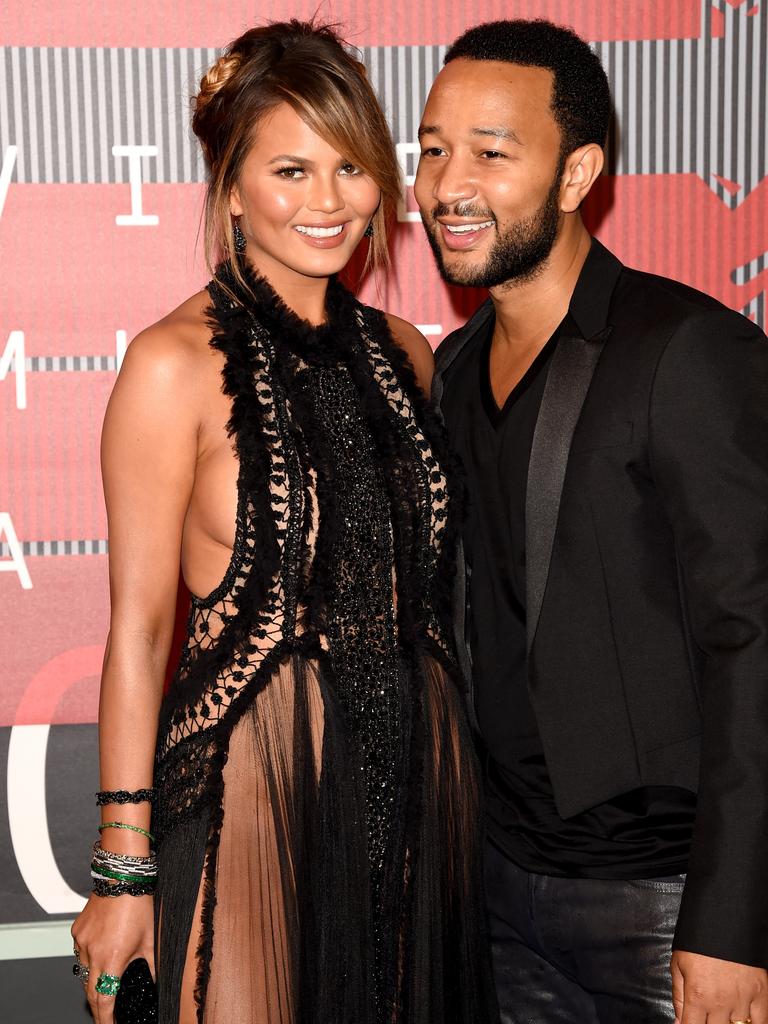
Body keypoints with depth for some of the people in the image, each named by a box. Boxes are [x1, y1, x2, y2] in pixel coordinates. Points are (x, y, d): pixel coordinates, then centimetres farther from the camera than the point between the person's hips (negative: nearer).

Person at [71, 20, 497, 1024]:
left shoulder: (403, 352, 7)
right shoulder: (177, 364, -10)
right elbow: (138, 629, -10)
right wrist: (125, 870, -9)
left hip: (422, 776, 6)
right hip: (253, 785, -5)